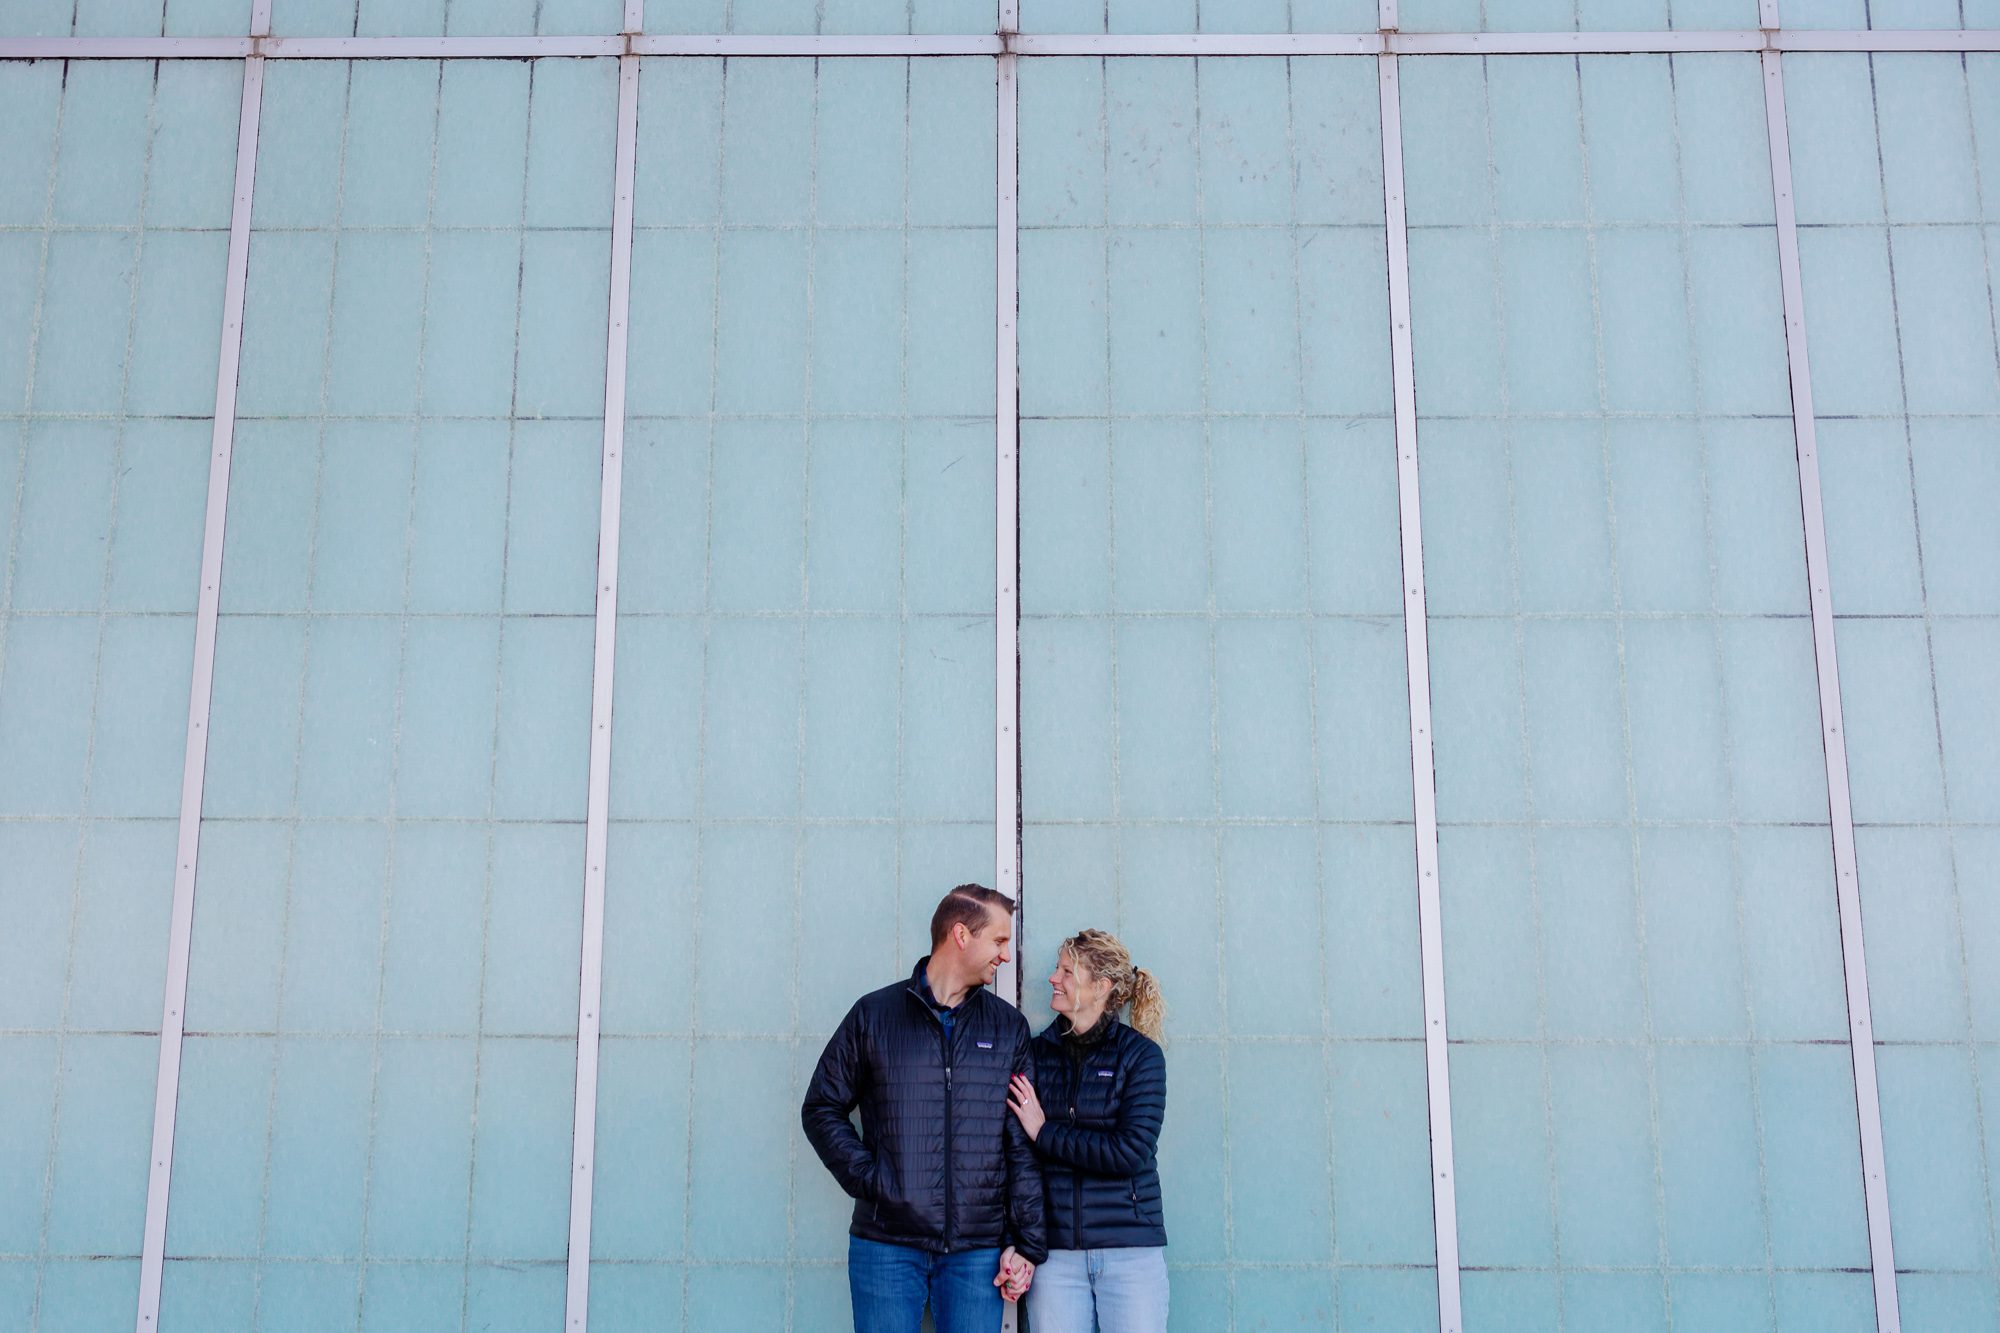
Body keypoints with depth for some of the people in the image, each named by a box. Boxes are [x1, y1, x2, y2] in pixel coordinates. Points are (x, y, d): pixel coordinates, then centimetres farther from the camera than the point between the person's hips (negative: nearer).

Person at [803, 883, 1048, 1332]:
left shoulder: (1009, 1027, 9)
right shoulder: (874, 1014, 4)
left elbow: (1024, 1144, 7)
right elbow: (822, 1108, 7)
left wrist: (1026, 1243, 1)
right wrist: (869, 1179, -6)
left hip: (978, 1250, 1)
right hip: (887, 1245, -1)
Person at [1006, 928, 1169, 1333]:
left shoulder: (1141, 1054, -1)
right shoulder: (1037, 1053, 7)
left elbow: (1131, 1152, -12)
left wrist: (1044, 1132, -9)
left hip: (1130, 1250, -2)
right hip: (1055, 1251, 2)